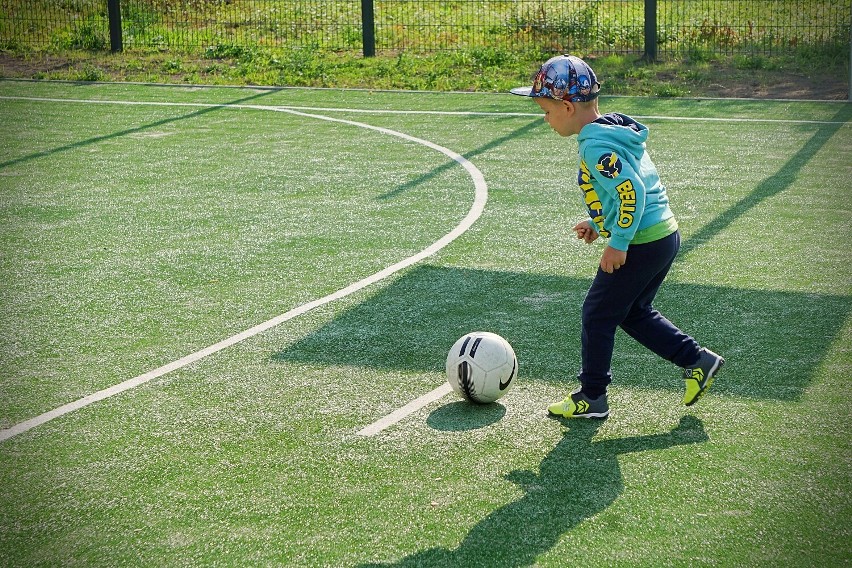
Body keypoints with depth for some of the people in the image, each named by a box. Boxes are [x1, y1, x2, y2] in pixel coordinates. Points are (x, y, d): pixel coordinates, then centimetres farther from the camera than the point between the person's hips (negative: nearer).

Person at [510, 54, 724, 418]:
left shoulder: (595, 146, -20)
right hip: (665, 235, 10)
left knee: (598, 313, 5)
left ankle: (591, 397, 17)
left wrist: (618, 243, -23)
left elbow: (632, 192, -28)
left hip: (642, 245, -10)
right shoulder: (616, 130, 10)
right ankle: (698, 360, 22)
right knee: (633, 312, 23)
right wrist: (598, 223, 21)